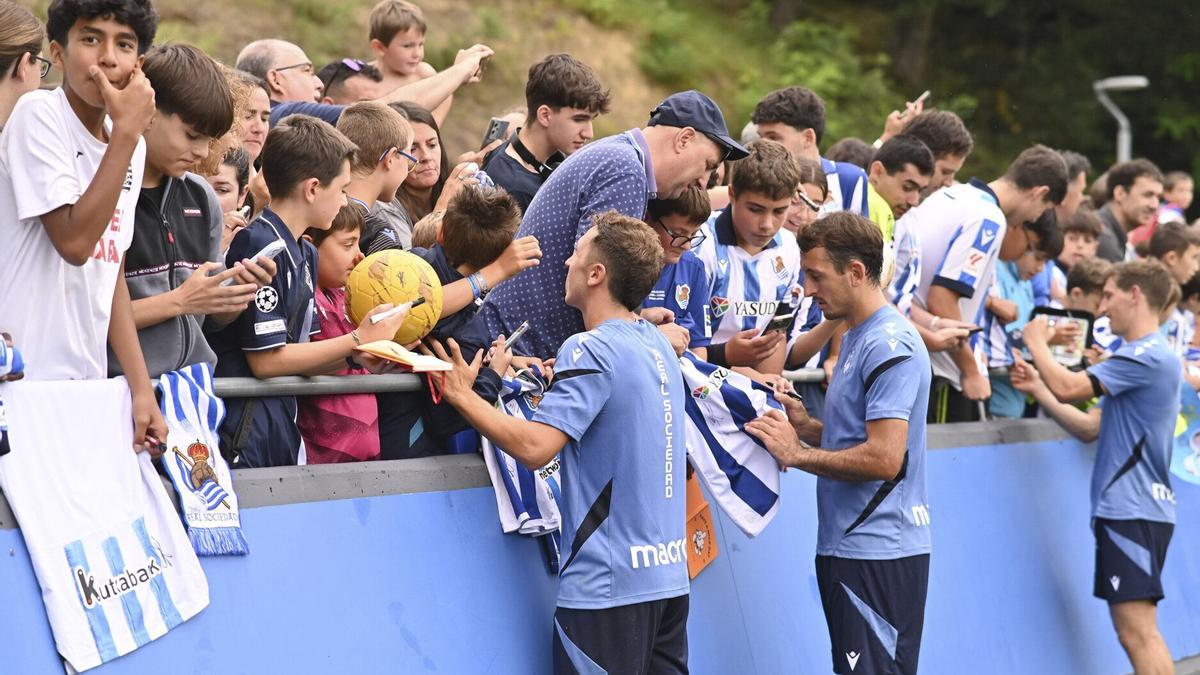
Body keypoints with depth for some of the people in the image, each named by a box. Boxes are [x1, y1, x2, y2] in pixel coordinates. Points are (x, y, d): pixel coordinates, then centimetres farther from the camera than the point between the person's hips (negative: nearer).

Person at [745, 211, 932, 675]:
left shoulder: (890, 345, -15)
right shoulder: (857, 337, 16)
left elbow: (884, 458, -22)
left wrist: (797, 454, -14)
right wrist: (807, 427, 7)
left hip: (876, 552, -10)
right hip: (848, 546, 10)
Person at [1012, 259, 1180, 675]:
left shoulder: (1147, 357, -14)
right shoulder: (1145, 356, 20)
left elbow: (1067, 387, -18)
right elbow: (1090, 427, 19)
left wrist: (1036, 343, -1)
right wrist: (1037, 389, 12)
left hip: (1134, 510, -10)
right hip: (1124, 507, 10)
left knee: (1138, 630, -13)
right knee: (1134, 632, 10)